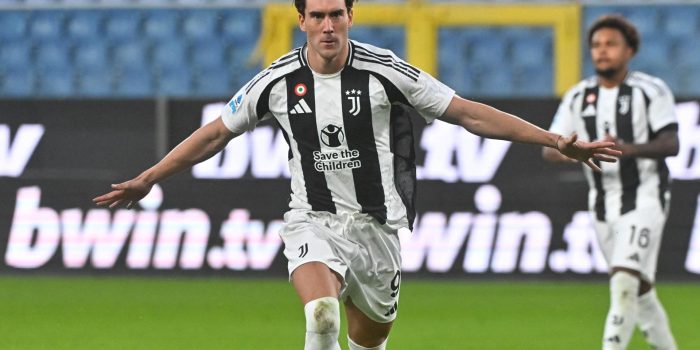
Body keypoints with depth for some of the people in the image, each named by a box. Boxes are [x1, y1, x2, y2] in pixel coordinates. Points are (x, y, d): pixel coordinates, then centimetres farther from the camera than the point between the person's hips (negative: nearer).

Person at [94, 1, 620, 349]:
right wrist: (148, 179, 10)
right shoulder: (279, 81, -5)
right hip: (313, 221, -1)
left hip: (376, 223, 1)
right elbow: (216, 134, 9)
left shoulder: (384, 72, -9)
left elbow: (469, 114, -5)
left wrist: (557, 142, -9)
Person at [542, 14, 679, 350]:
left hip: (644, 199, -5)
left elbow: (670, 144, -14)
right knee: (639, 290, 13)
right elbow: (549, 149, 2)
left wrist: (629, 149, -32)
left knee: (625, 282, -19)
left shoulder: (651, 90, -6)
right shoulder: (578, 97, 7)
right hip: (603, 205, 5)